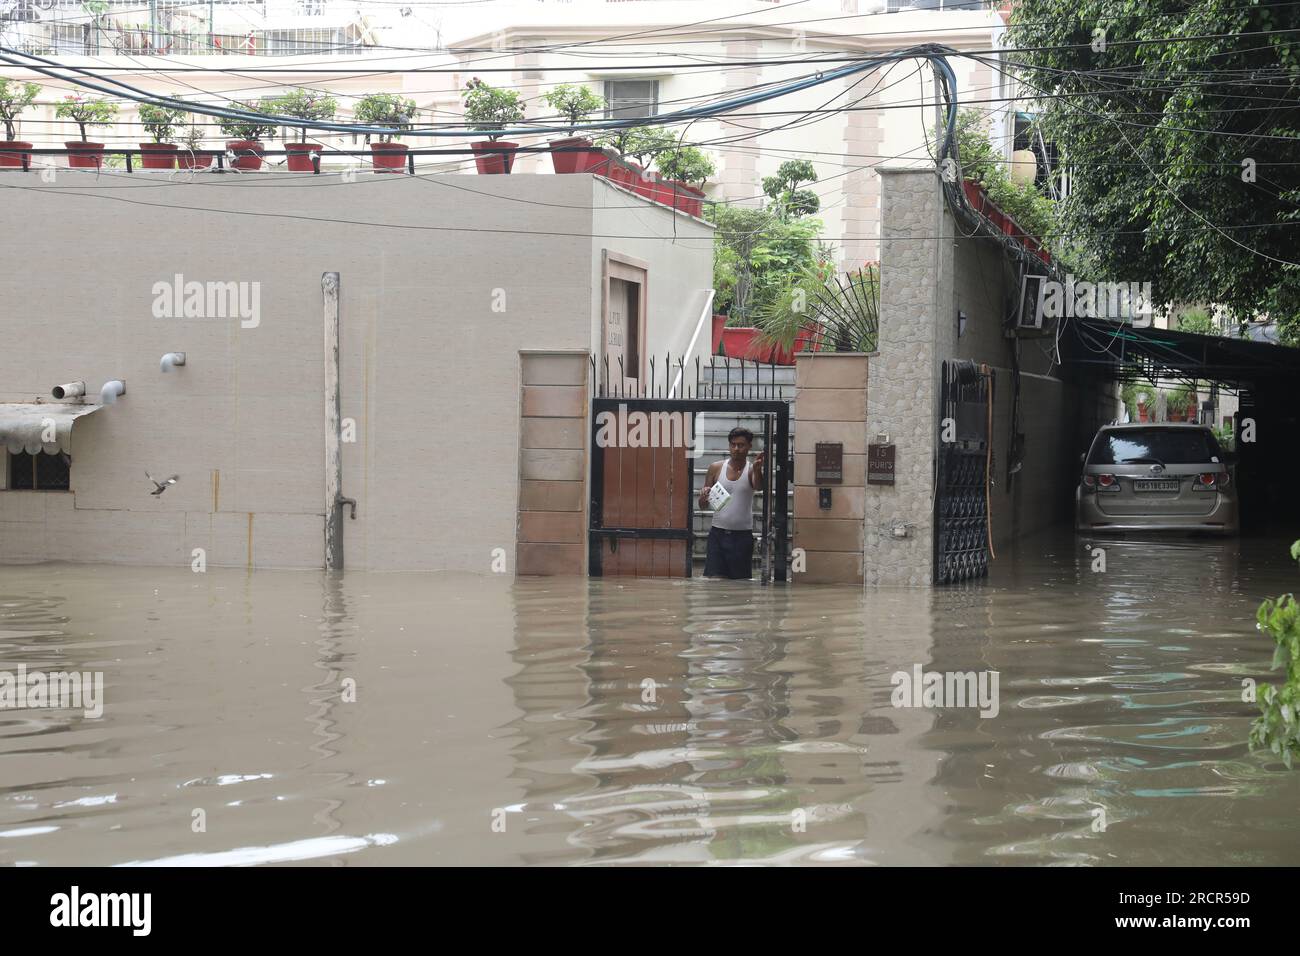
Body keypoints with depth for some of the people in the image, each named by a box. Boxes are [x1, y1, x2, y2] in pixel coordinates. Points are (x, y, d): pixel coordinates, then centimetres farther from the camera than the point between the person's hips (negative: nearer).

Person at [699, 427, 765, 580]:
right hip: (718, 533, 2)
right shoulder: (716, 468, 5)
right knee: (713, 579, -5)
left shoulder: (751, 470, 0)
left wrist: (757, 469, -45)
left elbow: (759, 486, -24)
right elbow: (703, 505, 9)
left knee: (741, 582, 2)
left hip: (742, 535, -2)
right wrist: (704, 497, -15)